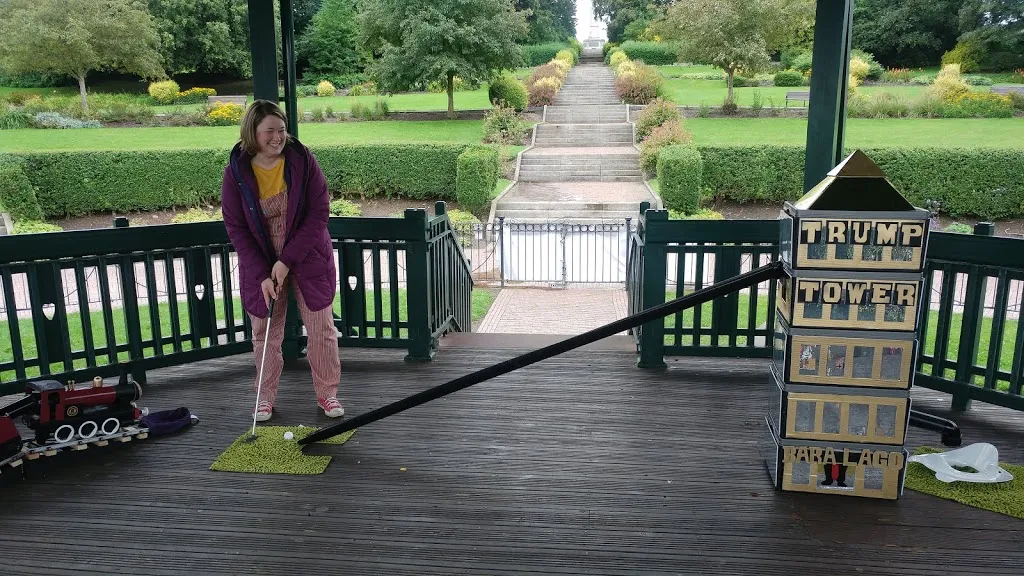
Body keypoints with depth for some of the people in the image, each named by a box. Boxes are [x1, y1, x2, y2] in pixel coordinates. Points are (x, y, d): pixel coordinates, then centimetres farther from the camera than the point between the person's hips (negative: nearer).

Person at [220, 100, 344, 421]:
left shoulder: (302, 159, -14)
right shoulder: (236, 173, -11)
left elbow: (320, 211, -14)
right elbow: (235, 227, -7)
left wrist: (288, 260, -18)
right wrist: (261, 274, -14)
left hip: (307, 259, 0)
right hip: (261, 265, 1)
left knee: (321, 329, 4)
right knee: (265, 333, 8)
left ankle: (327, 392, 21)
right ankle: (265, 396, 26)